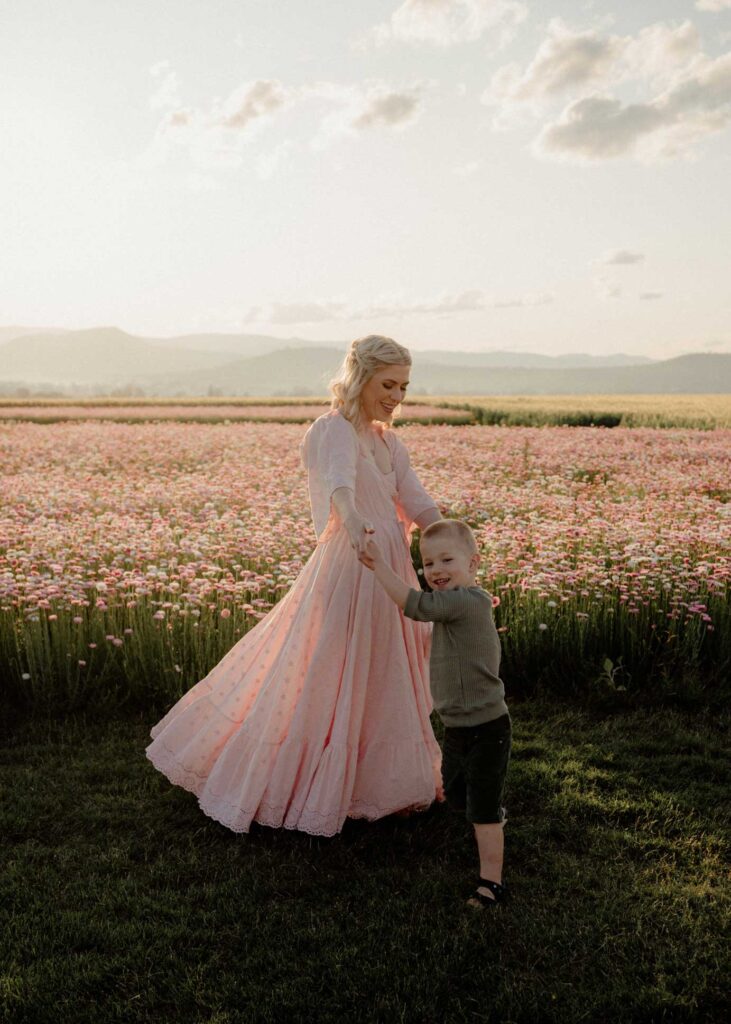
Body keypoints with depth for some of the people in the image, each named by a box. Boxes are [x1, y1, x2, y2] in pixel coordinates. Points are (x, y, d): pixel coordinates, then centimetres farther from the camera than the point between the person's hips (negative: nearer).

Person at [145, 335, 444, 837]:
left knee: (381, 686, 19)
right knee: (324, 687, 1)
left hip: (387, 574, 8)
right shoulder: (334, 430, -12)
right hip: (349, 573, -8)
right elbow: (339, 483, -36)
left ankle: (384, 781, 37)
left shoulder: (388, 441, 14)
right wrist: (353, 523, -56)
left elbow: (418, 504, 2)